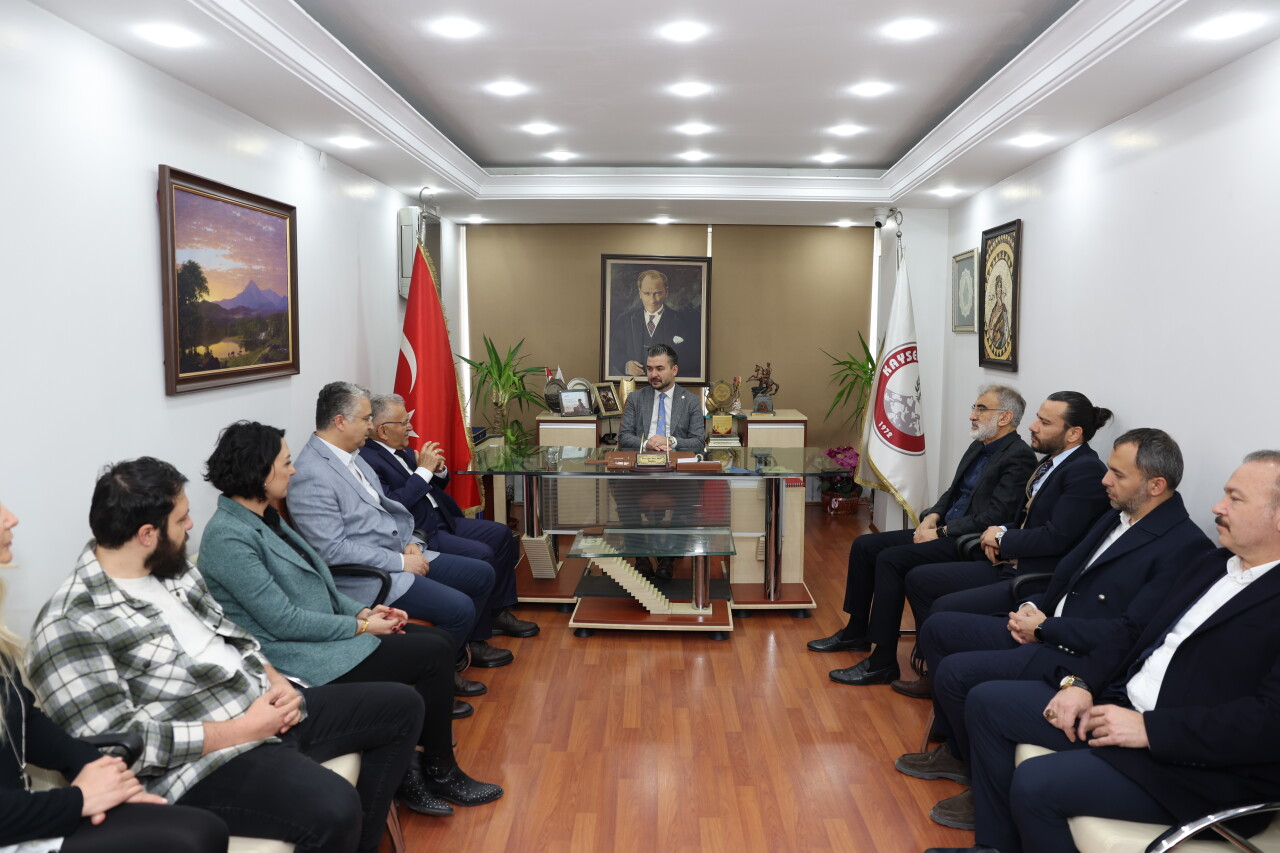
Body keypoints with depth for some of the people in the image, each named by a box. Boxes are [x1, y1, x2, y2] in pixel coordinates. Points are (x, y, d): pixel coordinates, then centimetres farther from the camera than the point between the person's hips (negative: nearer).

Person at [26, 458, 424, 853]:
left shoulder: (173, 569, 7)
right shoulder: (70, 627, -18)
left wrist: (276, 681, -1)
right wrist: (242, 730, -20)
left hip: (267, 705, 9)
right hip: (203, 761, -9)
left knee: (402, 705, 9)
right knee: (334, 809, -33)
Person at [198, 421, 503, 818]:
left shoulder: (264, 518, 9)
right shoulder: (228, 538, -20)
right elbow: (283, 621, -21)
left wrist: (362, 610, 1)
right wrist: (360, 626, -13)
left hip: (323, 634, 10)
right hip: (301, 660, -10)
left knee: (440, 640, 2)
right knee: (433, 654, -10)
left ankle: (407, 770, 7)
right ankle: (438, 773, 11)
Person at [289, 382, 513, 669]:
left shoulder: (351, 456, 9)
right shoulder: (312, 476, -21)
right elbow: (332, 549, -24)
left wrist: (410, 543, 3)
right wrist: (400, 562, -19)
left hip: (398, 555, 10)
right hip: (365, 576, -10)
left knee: (482, 574, 9)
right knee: (459, 609, -20)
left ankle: (473, 644, 31)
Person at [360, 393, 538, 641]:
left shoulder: (402, 450, 13)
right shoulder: (367, 460, -17)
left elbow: (436, 486, 22)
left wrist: (439, 469, -1)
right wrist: (423, 470, -22)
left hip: (441, 519, 10)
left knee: (501, 534, 5)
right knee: (481, 555, -22)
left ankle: (498, 612, 12)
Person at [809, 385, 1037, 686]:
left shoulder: (1019, 457, -13)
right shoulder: (979, 447, 16)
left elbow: (995, 516, -21)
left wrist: (941, 532, -18)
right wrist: (932, 516, 1)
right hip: (942, 530, 10)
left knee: (891, 559, -26)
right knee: (864, 545, 3)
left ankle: (883, 662, -19)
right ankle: (856, 633, 17)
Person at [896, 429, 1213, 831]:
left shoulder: (1184, 546, -18)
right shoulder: (1118, 516, 10)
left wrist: (1045, 627, -17)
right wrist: (1033, 606, 0)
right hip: (1044, 630, 10)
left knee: (955, 672, -21)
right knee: (937, 628, 8)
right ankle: (956, 750, 21)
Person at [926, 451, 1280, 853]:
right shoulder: (1211, 564, 11)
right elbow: (1135, 630, 14)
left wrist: (1150, 729, -24)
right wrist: (1080, 682, -2)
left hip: (1196, 764, -9)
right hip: (1122, 705, 9)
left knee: (1035, 784, -26)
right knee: (987, 701, 3)